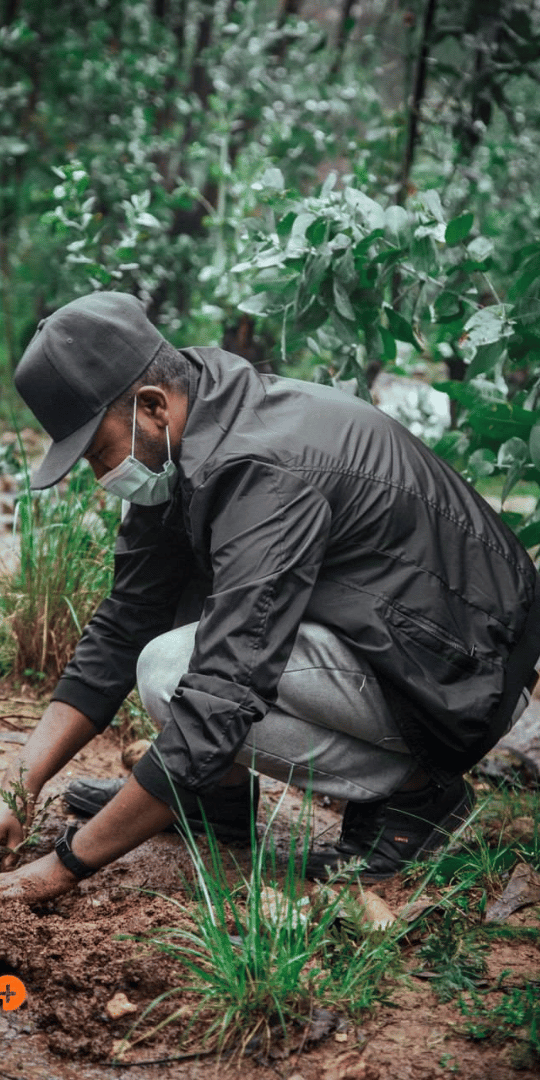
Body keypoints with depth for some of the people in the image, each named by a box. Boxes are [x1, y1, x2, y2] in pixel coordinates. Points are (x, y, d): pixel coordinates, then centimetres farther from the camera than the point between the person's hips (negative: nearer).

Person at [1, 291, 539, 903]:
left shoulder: (265, 473, -29)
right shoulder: (176, 447, 0)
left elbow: (219, 702, -32)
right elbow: (119, 632, 6)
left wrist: (68, 864, -26)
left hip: (459, 680, -9)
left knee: (174, 673, -22)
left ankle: (412, 792, -8)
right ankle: (220, 792, 11)